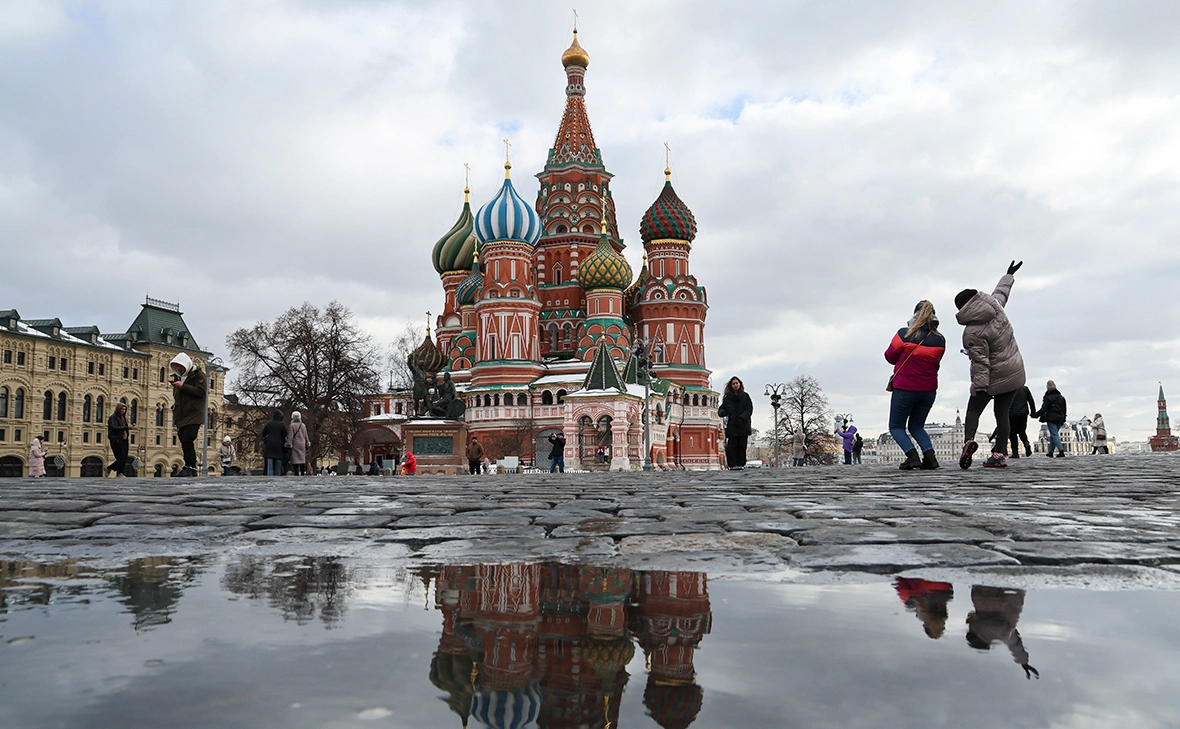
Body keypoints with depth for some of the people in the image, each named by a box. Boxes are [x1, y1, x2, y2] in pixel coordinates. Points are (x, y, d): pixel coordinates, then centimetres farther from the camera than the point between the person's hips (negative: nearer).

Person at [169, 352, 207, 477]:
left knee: (187, 440, -18)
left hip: (193, 415, -8)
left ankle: (190, 467, -15)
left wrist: (183, 386, -19)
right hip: (181, 415, 8)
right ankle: (191, 468, 13)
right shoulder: (178, 376, 19)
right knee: (185, 442, 8)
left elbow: (201, 392, -17)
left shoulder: (199, 375, -4)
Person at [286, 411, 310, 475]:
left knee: (295, 460, -5)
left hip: (295, 446, -5)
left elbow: (290, 436, -12)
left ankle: (296, 473, -10)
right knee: (302, 459, 9)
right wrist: (307, 443, 21)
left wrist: (289, 445, -10)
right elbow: (306, 436, 14)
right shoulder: (303, 425, 9)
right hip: (302, 445, 5)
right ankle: (303, 473, 9)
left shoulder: (292, 426, -8)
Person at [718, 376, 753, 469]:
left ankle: (741, 464, 7)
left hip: (743, 426, 0)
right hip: (731, 426, 0)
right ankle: (732, 465, -5)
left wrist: (742, 418, -14)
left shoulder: (745, 396, 9)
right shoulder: (727, 397, 12)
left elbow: (749, 409, 1)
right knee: (731, 446, -8)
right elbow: (721, 409, 14)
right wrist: (722, 412, -11)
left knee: (742, 445, 0)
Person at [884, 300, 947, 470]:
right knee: (916, 426, 21)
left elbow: (890, 357, -4)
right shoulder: (940, 340, -3)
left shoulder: (904, 335, -14)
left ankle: (912, 455, -12)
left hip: (904, 389, -4)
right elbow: (935, 362, 10)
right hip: (929, 390, 4)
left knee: (896, 427, 11)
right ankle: (929, 455, -2)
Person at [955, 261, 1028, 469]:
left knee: (973, 410, 2)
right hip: (1015, 373, 7)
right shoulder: (995, 305, -3)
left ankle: (968, 440, -23)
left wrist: (980, 386, -26)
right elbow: (1002, 290, 20)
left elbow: (980, 362, -25)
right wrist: (1009, 275, 39)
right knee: (1002, 413, 9)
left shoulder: (972, 333, -20)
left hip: (993, 378, -6)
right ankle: (1000, 454, 6)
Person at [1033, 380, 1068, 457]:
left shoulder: (1047, 397, -7)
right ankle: (1051, 452, 20)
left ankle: (1061, 451, -22)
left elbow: (1043, 409, -11)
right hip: (1059, 419, 6)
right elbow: (1064, 410, 16)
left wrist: (1036, 415, -1)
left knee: (1054, 435, -8)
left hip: (1051, 419, -6)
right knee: (1053, 434, 16)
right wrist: (1063, 420, 22)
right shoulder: (1061, 397, 13)